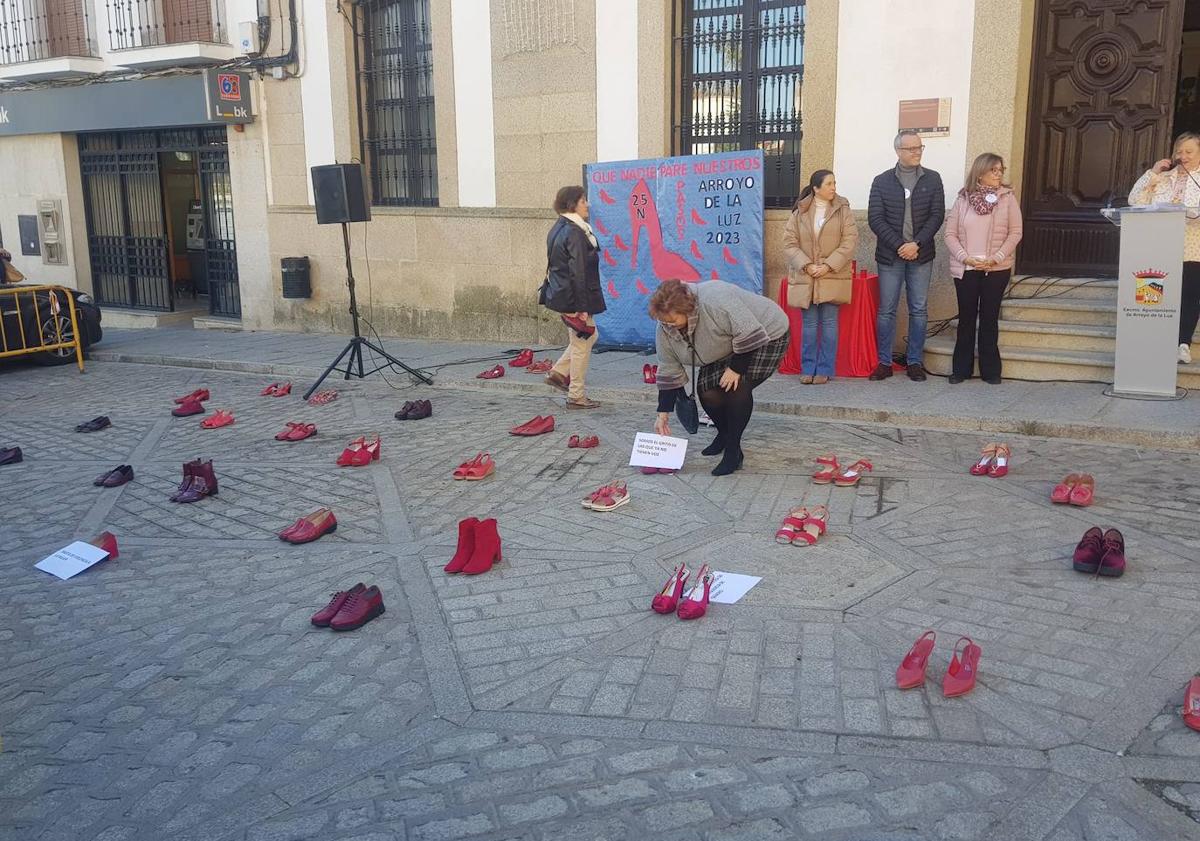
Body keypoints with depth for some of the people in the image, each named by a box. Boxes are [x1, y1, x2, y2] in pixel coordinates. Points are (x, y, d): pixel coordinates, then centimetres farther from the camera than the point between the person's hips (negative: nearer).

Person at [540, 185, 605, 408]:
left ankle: (558, 372, 23)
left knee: (590, 335, 23)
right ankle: (576, 396, 12)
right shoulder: (574, 233, -20)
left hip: (560, 295, 10)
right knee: (582, 345, 3)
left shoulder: (558, 229, 11)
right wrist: (582, 308, -21)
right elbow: (578, 273, -23)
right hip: (574, 298, -10)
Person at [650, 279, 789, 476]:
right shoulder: (666, 330, -14)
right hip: (725, 350, 7)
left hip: (766, 336, -6)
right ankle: (724, 434, 18)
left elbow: (750, 335, -34)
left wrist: (735, 369, -29)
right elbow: (669, 372, -7)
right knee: (706, 389, -9)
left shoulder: (715, 300, -37)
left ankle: (733, 449, -14)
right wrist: (663, 415, -7)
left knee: (737, 386, -25)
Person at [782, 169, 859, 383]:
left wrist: (828, 266, -14)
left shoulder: (842, 211, 3)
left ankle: (825, 369, 7)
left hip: (832, 277, -1)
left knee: (829, 323, 0)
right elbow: (789, 243, 1)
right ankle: (808, 368, 13)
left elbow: (850, 241, -4)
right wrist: (807, 265, -12)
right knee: (809, 324, 4)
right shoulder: (800, 212, 5)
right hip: (805, 277, 1)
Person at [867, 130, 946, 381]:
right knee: (886, 310, 2)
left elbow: (937, 215, 0)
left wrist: (916, 244, -13)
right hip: (890, 255, -1)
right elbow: (875, 219, -4)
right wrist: (899, 245, -13)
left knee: (919, 310, 4)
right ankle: (884, 362, 8)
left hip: (921, 255, 1)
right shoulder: (882, 181, 3)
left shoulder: (932, 179, 6)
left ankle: (915, 362, 12)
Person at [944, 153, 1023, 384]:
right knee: (966, 318, 6)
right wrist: (965, 257, -12)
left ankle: (990, 370, 12)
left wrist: (995, 258, -12)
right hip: (965, 269, 1)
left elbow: (1015, 233, -2)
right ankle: (961, 369, 14)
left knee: (989, 318, 4)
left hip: (996, 270, -1)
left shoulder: (1008, 198, 1)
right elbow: (950, 234, 1)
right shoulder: (963, 199, 3)